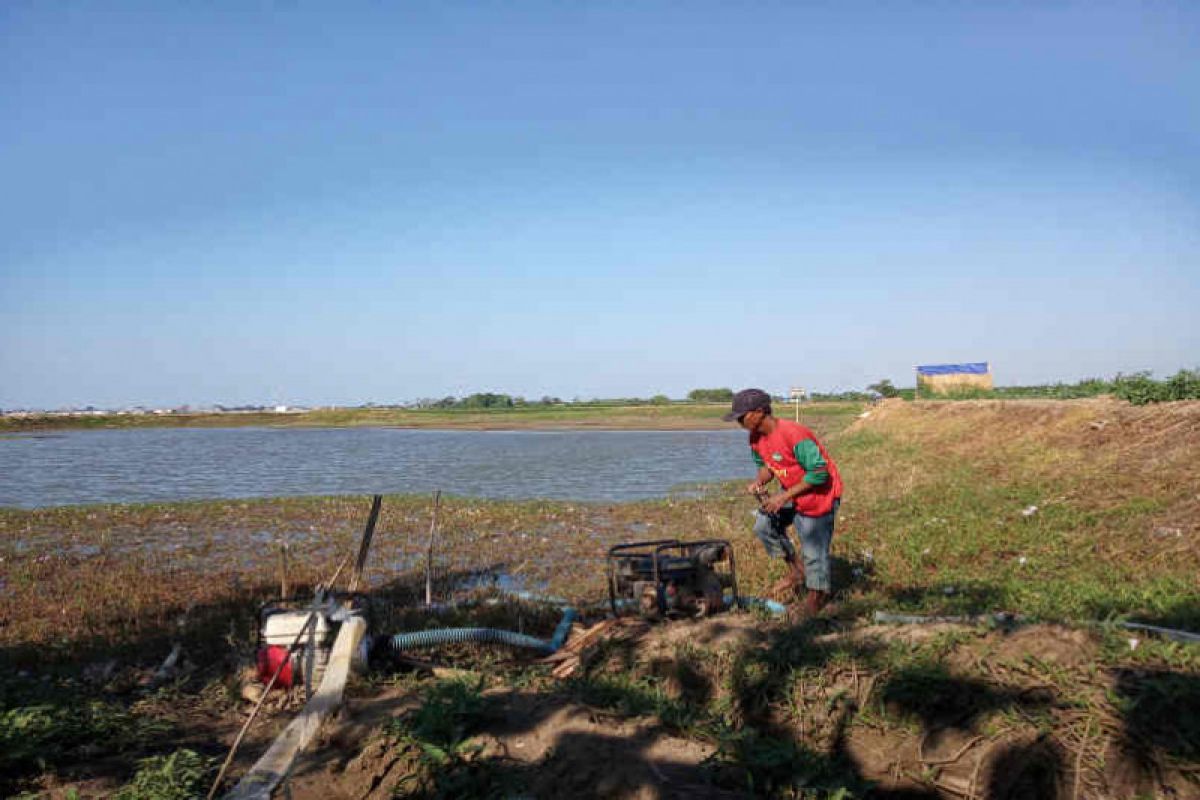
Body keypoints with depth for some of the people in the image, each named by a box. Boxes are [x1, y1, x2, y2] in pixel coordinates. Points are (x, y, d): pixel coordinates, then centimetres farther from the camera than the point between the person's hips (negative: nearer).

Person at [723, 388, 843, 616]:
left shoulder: (793, 435, -32)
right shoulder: (756, 437, -6)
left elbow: (819, 473, -29)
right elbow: (766, 464, 11)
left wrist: (784, 497, -27)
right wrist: (759, 481, -14)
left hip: (818, 494, -8)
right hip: (791, 490, 8)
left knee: (813, 550, -1)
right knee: (763, 526, 3)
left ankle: (817, 594, 23)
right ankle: (796, 570, 20)